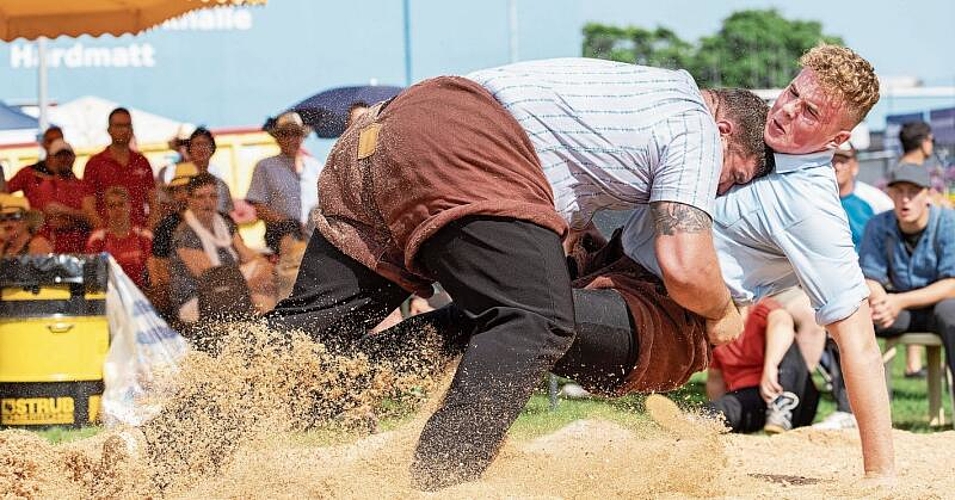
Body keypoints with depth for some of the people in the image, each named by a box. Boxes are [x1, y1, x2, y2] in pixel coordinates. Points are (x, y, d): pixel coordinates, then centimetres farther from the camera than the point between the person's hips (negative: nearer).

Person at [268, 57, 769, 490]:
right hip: (455, 143, -10)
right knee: (539, 322, -16)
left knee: (311, 319, 5)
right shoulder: (697, 130, 3)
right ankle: (439, 481, -25)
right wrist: (722, 314, 14)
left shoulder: (656, 89, 30)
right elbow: (686, 268, -5)